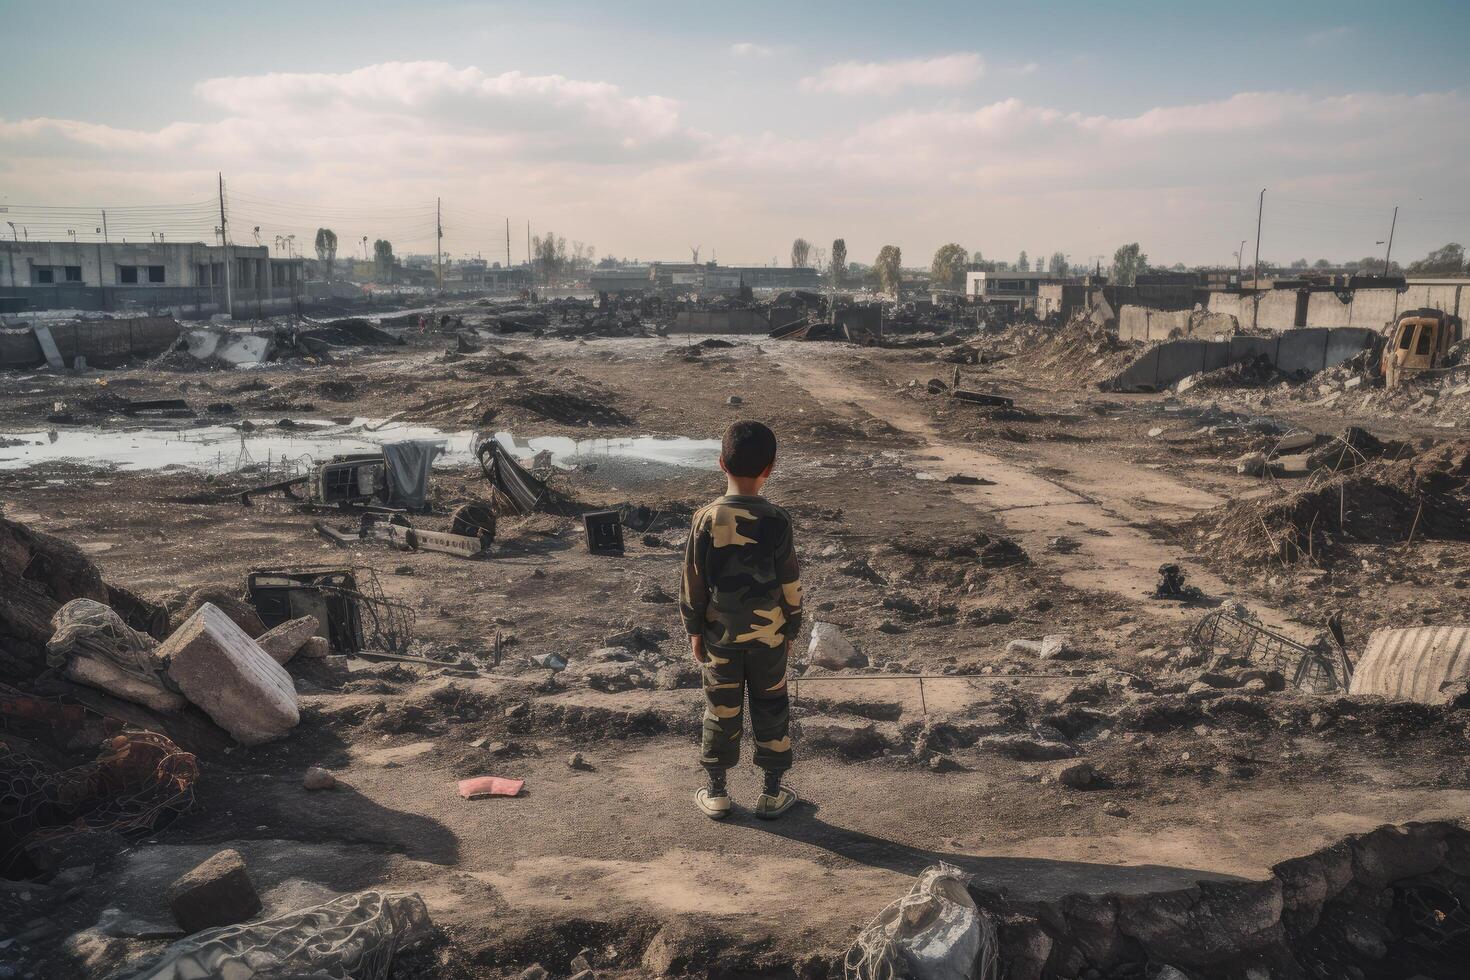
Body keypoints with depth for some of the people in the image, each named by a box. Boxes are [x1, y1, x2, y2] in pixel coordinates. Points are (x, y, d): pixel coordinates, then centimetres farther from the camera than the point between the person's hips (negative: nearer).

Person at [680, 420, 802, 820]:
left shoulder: (705, 519, -14)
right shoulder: (776, 520, -16)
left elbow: (693, 582, -6)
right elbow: (790, 583, -8)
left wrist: (694, 629, 6)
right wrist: (791, 628, 6)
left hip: (720, 633, 1)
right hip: (767, 633, -1)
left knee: (721, 709, 13)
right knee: (771, 709, 14)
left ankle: (716, 792, 25)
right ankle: (772, 793, 24)